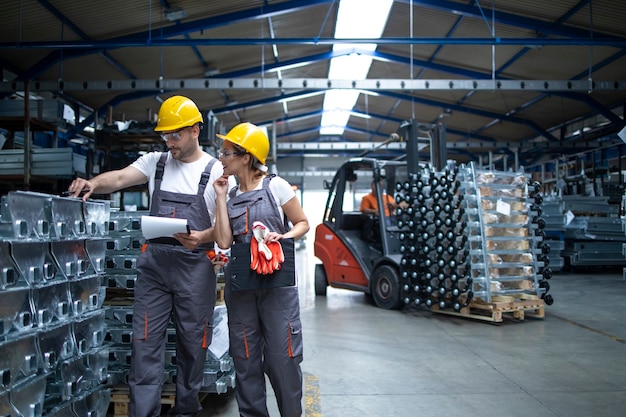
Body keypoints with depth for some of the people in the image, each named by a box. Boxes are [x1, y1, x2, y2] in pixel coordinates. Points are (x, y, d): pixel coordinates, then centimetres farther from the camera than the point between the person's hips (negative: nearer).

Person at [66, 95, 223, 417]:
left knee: (192, 342, 7)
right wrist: (94, 183, -26)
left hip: (195, 266, -2)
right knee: (145, 341, 0)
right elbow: (120, 178, -6)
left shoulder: (216, 171, 0)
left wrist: (201, 238, -22)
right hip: (153, 263, 2)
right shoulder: (155, 162, 9)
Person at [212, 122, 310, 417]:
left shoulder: (275, 186, -1)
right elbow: (223, 241, -2)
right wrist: (221, 197, 1)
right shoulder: (230, 195, 10)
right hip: (240, 283, 4)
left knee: (282, 357, -2)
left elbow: (303, 223, 6)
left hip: (277, 281, -4)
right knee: (245, 358, 9)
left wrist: (283, 237, -13)